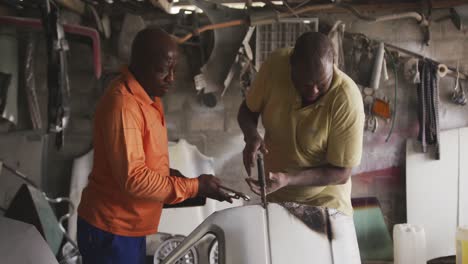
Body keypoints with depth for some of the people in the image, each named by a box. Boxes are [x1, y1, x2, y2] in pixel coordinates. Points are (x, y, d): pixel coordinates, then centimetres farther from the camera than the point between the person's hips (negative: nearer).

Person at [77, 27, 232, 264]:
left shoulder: (149, 97, 7)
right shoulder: (122, 106, -24)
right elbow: (133, 179, -27)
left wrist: (169, 174, 1)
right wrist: (194, 187, -21)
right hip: (110, 230, -9)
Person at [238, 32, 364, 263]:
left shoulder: (347, 99, -28)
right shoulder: (275, 64, -20)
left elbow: (341, 172, -21)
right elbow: (247, 110, -3)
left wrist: (287, 180, -32)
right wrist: (251, 135, -24)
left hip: (324, 202, -3)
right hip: (272, 197, 3)